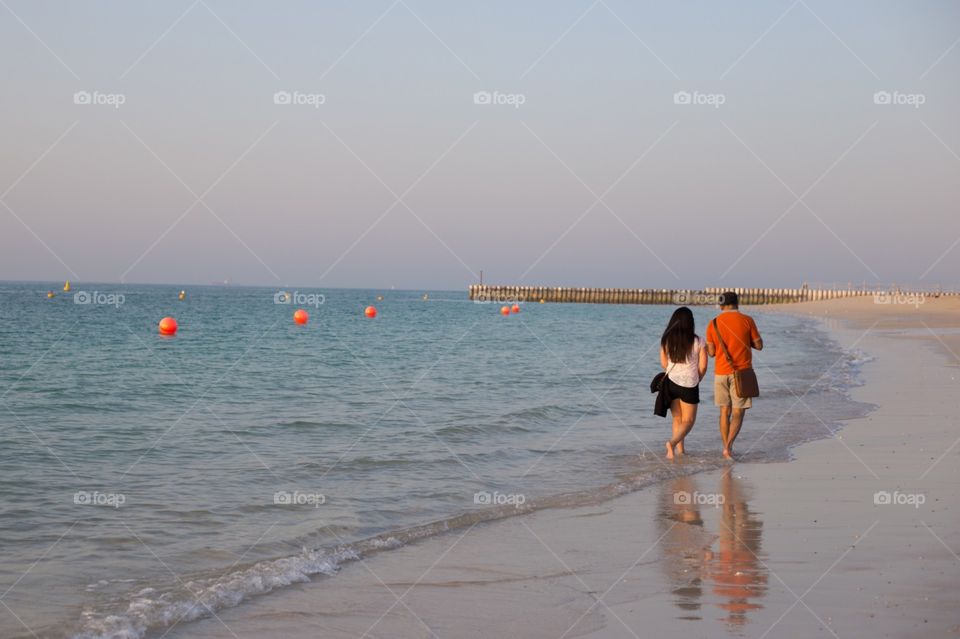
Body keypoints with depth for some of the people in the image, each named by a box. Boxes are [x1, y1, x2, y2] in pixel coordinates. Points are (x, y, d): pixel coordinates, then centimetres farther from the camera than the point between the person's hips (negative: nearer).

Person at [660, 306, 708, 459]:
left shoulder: (666, 340, -2)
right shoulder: (698, 341, -8)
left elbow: (664, 364, 4)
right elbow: (703, 366, -7)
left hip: (671, 382, 3)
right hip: (689, 385, -3)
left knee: (677, 420, 17)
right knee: (688, 421, 5)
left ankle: (680, 451, 16)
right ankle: (673, 442, -21)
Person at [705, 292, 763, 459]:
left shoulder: (713, 324, 1)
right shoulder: (747, 321, -5)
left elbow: (711, 352, 2)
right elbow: (759, 345, 0)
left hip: (721, 373, 2)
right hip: (741, 373, -2)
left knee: (725, 412, 14)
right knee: (738, 413, -1)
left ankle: (726, 447, 17)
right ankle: (728, 446, -18)